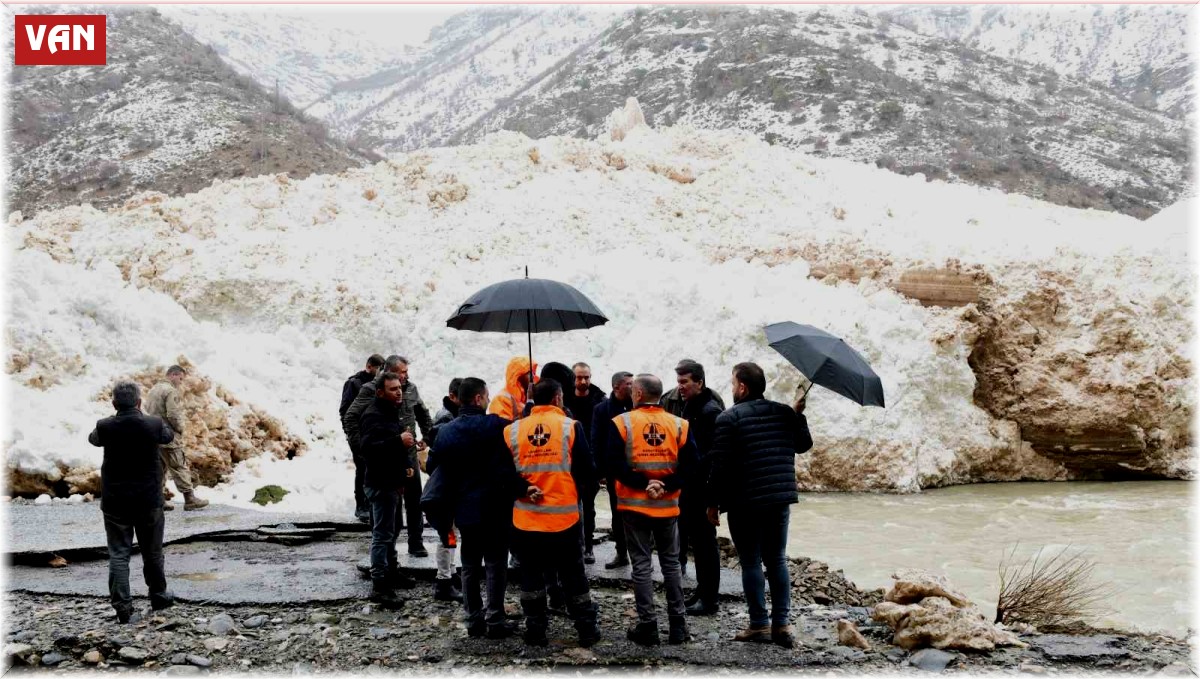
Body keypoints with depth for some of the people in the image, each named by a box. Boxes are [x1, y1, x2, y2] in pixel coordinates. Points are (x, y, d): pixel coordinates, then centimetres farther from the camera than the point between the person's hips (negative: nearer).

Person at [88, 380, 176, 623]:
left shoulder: (105, 427, -10)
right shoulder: (154, 424, -12)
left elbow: (93, 439, 14)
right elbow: (168, 435, 12)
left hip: (115, 503, 0)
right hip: (149, 501, 0)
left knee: (118, 555, 6)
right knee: (152, 552, 15)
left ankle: (123, 606, 4)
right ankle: (158, 596, 29)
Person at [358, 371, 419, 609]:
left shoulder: (391, 412, 15)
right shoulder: (373, 416, -17)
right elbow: (368, 446, -32)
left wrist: (405, 465, 18)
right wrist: (399, 440, -36)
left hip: (391, 481, 10)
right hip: (380, 484, -10)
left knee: (390, 531, 21)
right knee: (382, 534, -9)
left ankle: (391, 571, 35)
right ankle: (379, 586, -6)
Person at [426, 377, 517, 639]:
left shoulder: (445, 431, 2)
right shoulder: (497, 426, -13)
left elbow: (433, 466, 8)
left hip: (464, 509, 4)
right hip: (495, 509, -4)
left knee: (470, 566, 13)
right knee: (495, 564, 4)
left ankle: (474, 620, 17)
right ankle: (495, 621, 4)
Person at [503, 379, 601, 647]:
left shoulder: (512, 430, -1)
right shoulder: (570, 427, -8)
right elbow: (587, 471, -7)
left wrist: (524, 489, 3)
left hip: (526, 517, 1)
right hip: (564, 515, -1)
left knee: (531, 575, 13)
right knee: (573, 575, 11)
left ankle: (535, 632, 19)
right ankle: (587, 630, 19)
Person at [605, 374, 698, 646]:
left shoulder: (622, 423, -7)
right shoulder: (679, 424, -1)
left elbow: (615, 464, -14)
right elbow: (689, 465, -7)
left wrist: (641, 484, -12)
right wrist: (665, 486, -9)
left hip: (634, 505, -2)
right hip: (668, 506, 2)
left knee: (641, 565, 5)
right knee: (671, 563, 13)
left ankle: (647, 626, 7)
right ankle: (678, 625, 16)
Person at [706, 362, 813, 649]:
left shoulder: (728, 418, -9)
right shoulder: (784, 413, 6)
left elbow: (720, 466, -13)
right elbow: (804, 444, 21)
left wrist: (713, 503, -4)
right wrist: (799, 415, 33)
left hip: (745, 503, -5)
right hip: (780, 500, 5)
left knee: (751, 563, 4)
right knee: (777, 560, 13)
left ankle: (759, 625, 7)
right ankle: (782, 625, 13)